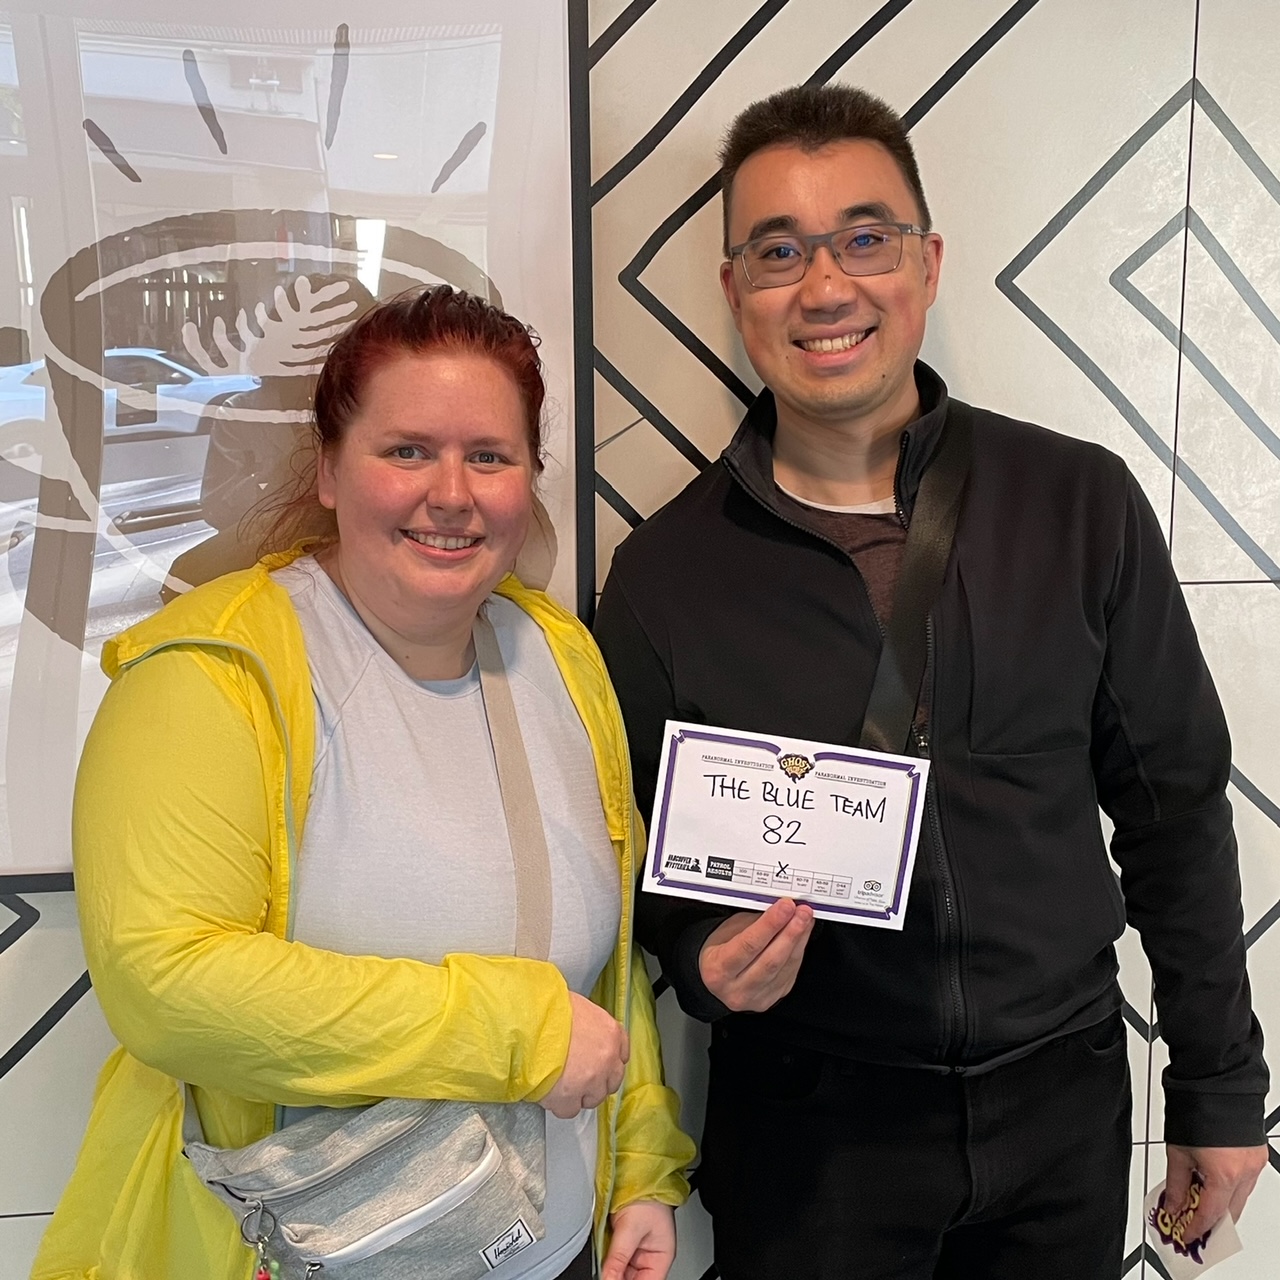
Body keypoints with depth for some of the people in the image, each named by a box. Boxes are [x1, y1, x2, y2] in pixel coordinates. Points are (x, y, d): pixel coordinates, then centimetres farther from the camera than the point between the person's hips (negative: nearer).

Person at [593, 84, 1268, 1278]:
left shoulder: (1082, 504, -7)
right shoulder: (665, 570, -9)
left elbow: (1173, 805, 0)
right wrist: (705, 959, -19)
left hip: (1064, 1094, 2)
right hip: (807, 1125, -1)